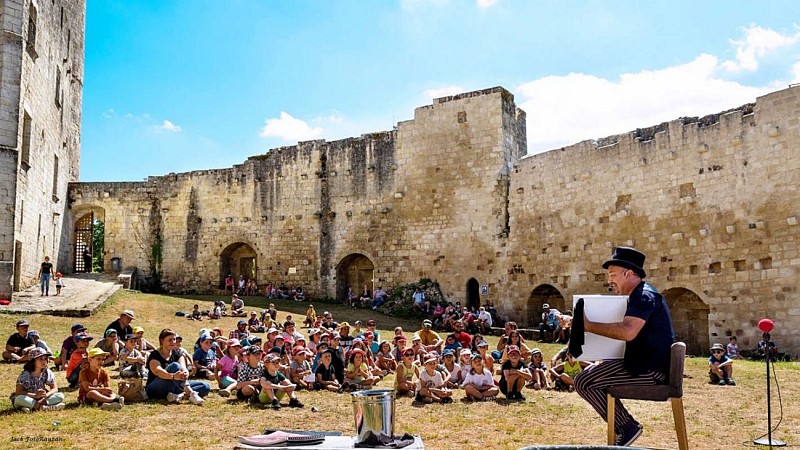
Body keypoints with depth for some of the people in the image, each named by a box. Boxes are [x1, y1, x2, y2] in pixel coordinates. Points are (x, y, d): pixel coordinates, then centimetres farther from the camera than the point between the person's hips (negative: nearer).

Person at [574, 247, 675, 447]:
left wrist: (589, 326, -26)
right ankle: (626, 427, 19)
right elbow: (629, 332, 26)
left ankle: (627, 428, -4)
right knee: (593, 372, 22)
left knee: (583, 381, -12)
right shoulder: (642, 295, 17)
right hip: (647, 364, 11)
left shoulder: (643, 296, -17)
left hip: (649, 369, -11)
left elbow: (628, 332, -34)